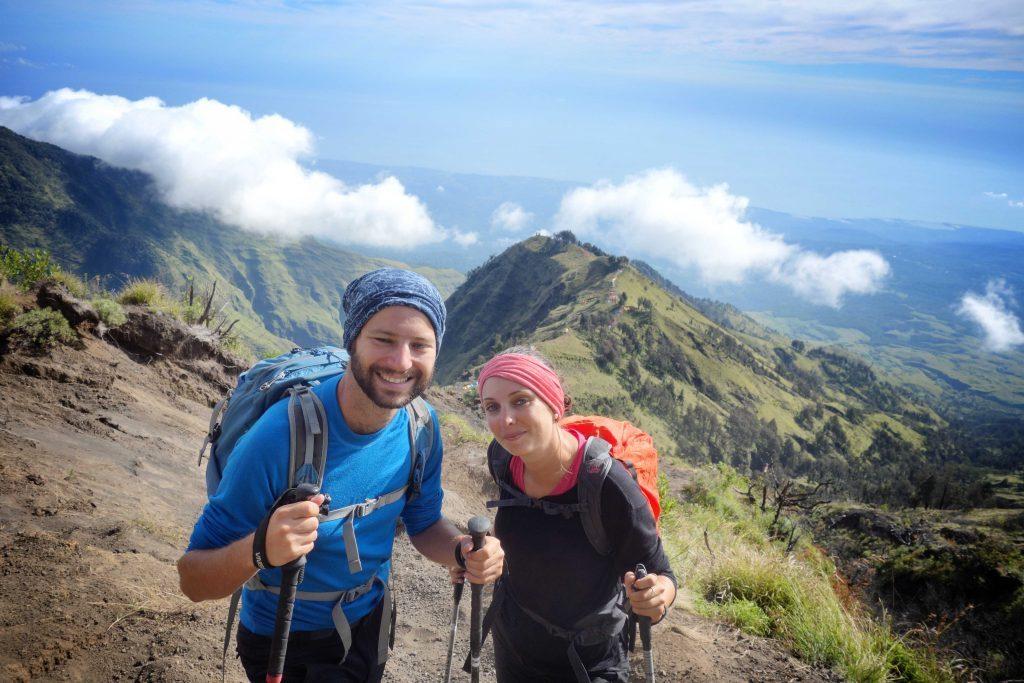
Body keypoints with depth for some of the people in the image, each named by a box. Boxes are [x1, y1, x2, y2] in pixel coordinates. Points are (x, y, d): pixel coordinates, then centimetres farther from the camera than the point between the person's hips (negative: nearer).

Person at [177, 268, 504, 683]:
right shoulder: (280, 436, -33)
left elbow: (423, 522, -1)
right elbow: (192, 580, -26)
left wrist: (463, 550, -22)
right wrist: (260, 550, -47)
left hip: (370, 623, 5)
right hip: (284, 646, -5)